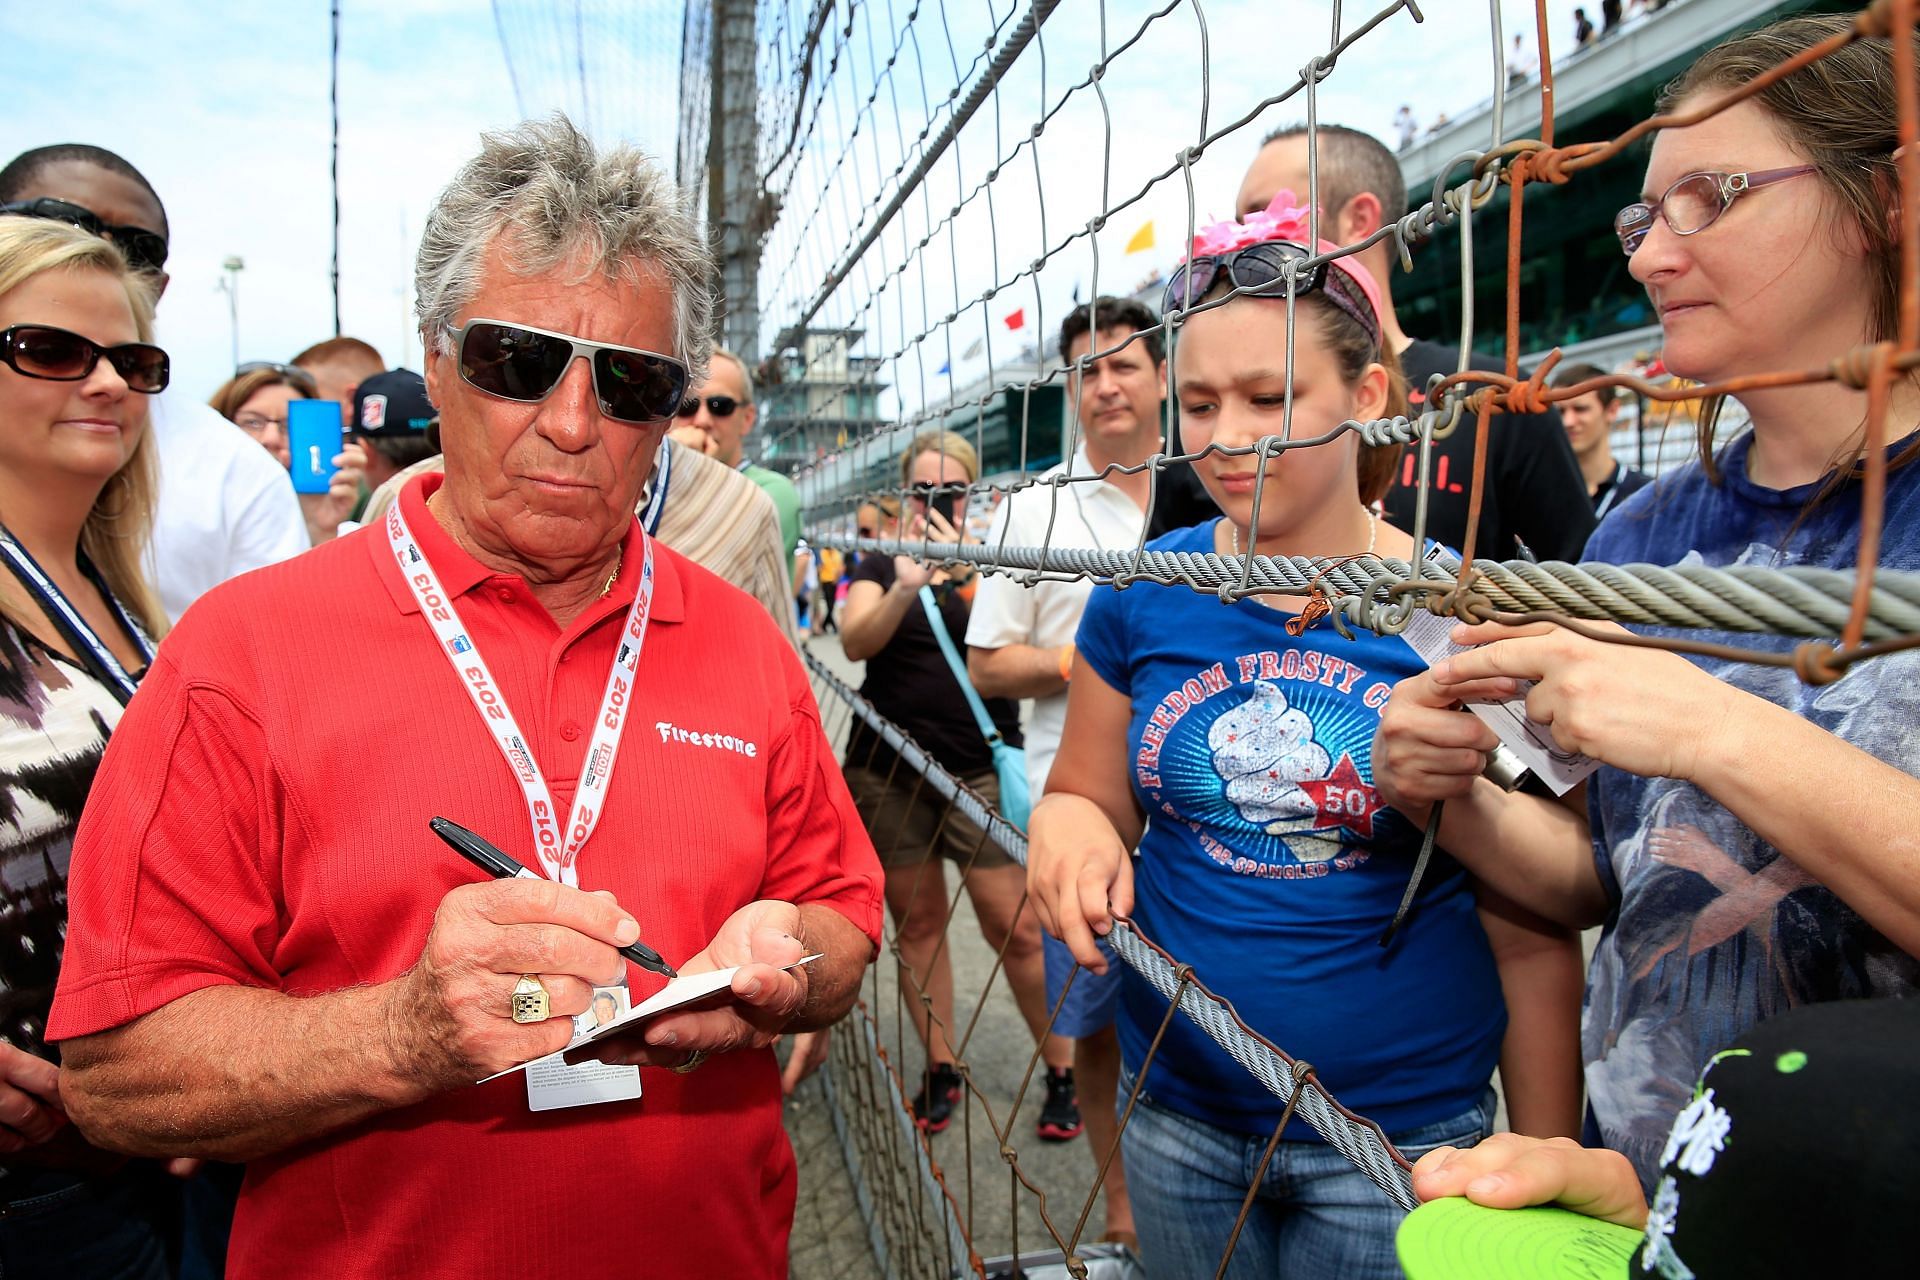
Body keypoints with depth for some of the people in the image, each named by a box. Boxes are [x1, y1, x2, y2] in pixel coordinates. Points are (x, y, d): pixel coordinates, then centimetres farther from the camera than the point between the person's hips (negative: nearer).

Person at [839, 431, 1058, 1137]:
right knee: (916, 922, 8)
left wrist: (965, 575, -27)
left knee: (1016, 927, -5)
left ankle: (1064, 1069, 11)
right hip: (887, 769, 2)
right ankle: (940, 1068, 23)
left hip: (980, 768, -1)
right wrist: (904, 589, -30)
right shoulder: (879, 565, 8)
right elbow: (855, 641, -12)